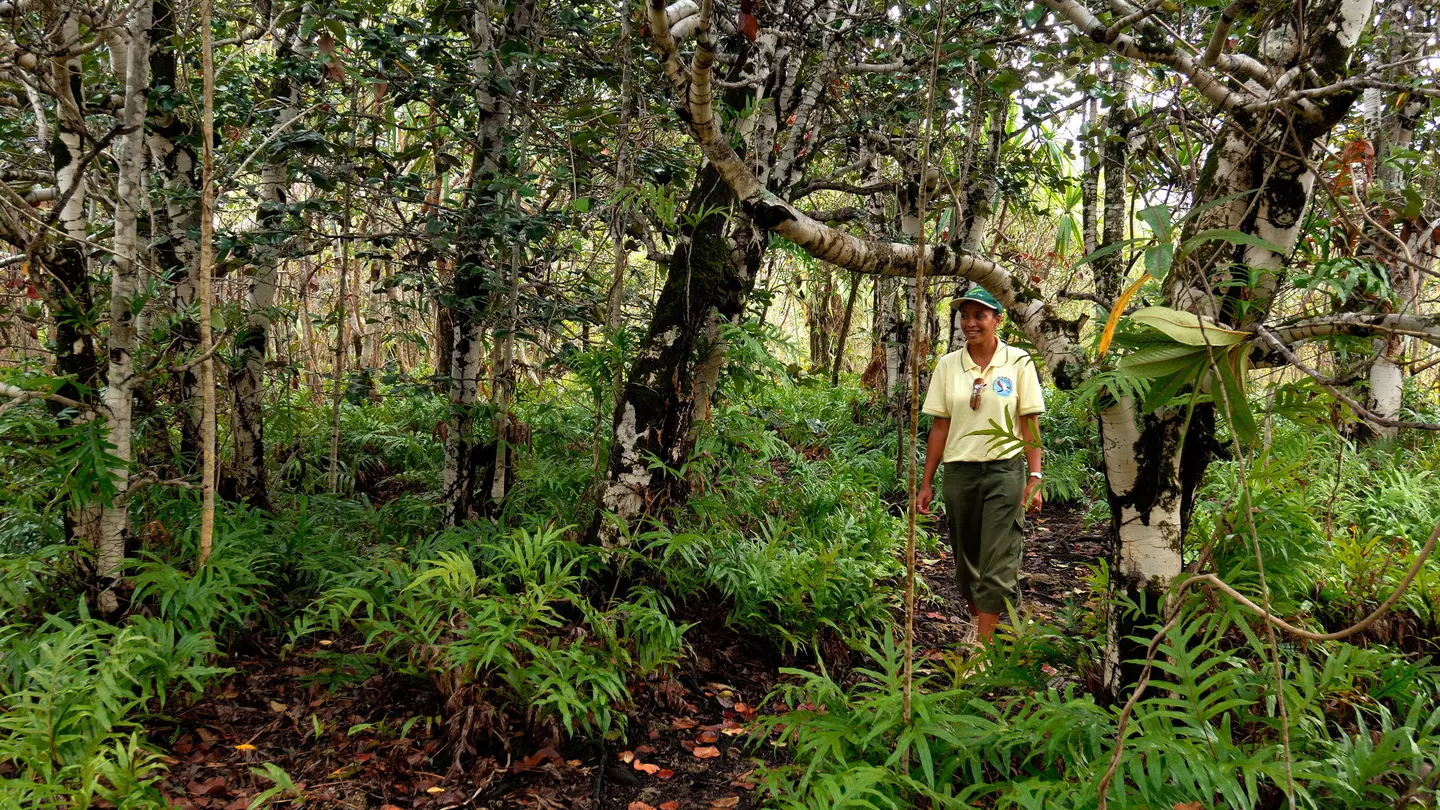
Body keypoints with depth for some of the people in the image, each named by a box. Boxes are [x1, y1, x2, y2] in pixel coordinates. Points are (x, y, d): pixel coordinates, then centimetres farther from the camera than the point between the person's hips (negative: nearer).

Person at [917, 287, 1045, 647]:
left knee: (998, 563, -6)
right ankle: (976, 619, 36)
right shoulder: (948, 365, 5)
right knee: (966, 557, 13)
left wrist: (1034, 478, -8)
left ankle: (980, 647, -2)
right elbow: (939, 427, 7)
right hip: (959, 472, 3)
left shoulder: (1018, 363, -2)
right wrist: (927, 484, 6)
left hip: (1004, 471, -3)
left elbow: (1030, 425, -2)